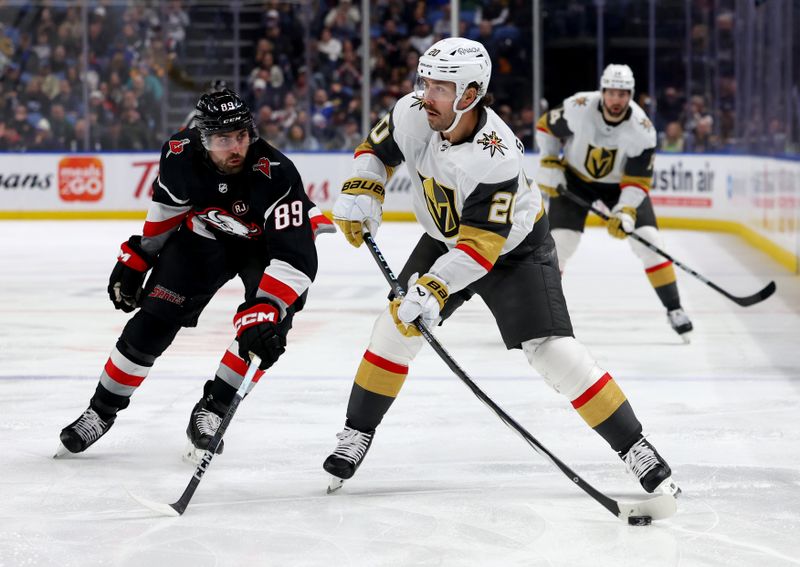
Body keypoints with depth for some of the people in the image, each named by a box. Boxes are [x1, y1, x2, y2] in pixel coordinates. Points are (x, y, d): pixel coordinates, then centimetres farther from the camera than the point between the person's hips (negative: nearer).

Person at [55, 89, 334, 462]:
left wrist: (264, 314, -53)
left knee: (264, 322, -25)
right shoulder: (181, 155, -26)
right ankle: (101, 411, 12)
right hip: (203, 235, 3)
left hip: (266, 240, -2)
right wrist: (136, 259, 5)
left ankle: (211, 410, -6)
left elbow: (294, 256, -43)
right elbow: (166, 207, -1)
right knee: (154, 320, -5)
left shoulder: (276, 175, -38)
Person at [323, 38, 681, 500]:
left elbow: (481, 245, -36)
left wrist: (435, 287, -45)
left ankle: (635, 447, -10)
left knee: (552, 350, -16)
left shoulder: (496, 158, -37)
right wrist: (361, 194, -13)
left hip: (514, 247, -6)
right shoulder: (412, 115, -20)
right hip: (444, 239, 6)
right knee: (398, 325, -4)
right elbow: (377, 150, 2)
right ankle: (357, 433, 12)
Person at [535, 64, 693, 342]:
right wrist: (550, 166, -12)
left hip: (620, 184, 0)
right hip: (575, 179, 0)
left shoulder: (642, 130, -25)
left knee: (650, 242, -10)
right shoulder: (578, 108, -27)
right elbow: (546, 127, -7)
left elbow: (637, 181, -21)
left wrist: (625, 212, -33)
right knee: (559, 242, -14)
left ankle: (674, 309, 0)